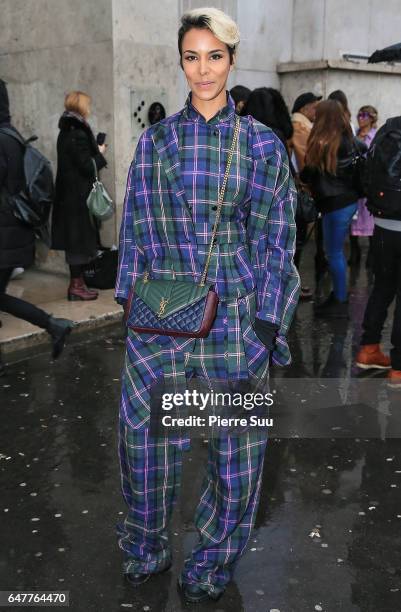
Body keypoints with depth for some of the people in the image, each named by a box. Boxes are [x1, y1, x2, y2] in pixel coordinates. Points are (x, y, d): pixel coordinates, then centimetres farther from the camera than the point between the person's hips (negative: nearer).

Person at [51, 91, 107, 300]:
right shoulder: (79, 135, -17)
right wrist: (100, 153, -3)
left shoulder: (66, 132, 11)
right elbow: (87, 167, -18)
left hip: (68, 194, 9)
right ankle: (76, 286, 4)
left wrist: (95, 151, 11)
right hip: (79, 195, -9)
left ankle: (77, 282, 20)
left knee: (75, 239, 13)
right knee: (80, 239, -2)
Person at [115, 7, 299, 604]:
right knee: (146, 432, 8)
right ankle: (146, 544, 34)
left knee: (236, 441, 7)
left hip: (235, 314, -1)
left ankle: (214, 557, 32)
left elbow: (275, 240, 2)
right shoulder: (154, 141, 7)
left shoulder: (262, 143, 3)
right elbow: (137, 231, 8)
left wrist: (268, 323, -4)